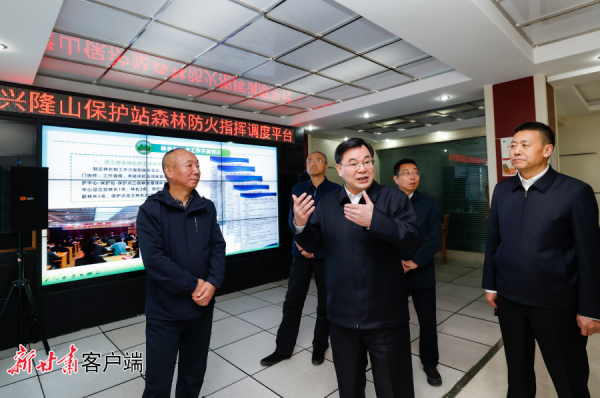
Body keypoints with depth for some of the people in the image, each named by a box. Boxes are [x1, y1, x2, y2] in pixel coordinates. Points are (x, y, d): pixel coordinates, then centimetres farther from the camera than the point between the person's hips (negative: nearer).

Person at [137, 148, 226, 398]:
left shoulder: (207, 208, 4)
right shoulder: (151, 209, -10)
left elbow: (218, 248, 0)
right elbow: (153, 258, -18)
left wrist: (213, 282, -16)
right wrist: (192, 285, -19)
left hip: (202, 307, 4)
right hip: (165, 311, -4)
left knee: (194, 373, 21)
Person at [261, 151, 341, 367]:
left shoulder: (336, 190, -2)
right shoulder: (297, 189, 8)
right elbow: (292, 220, 1)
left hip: (326, 253, -2)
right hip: (301, 252, 3)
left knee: (325, 303, 11)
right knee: (292, 301, 7)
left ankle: (320, 346, 30)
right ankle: (283, 348, 22)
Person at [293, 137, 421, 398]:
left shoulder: (394, 198, -8)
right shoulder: (326, 204, 3)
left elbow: (413, 239, -18)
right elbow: (313, 245, 5)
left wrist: (374, 220, -32)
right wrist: (300, 225, -16)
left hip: (386, 315, -3)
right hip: (342, 315, 3)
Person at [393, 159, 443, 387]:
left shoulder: (429, 203, 3)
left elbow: (434, 239, -4)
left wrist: (414, 262, -13)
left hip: (422, 272, 1)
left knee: (428, 321, 9)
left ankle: (430, 364, 32)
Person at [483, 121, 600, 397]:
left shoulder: (576, 192, -10)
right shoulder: (502, 190, 2)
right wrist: (490, 284, 6)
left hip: (556, 303, -3)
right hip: (508, 299, 4)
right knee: (517, 369, 21)